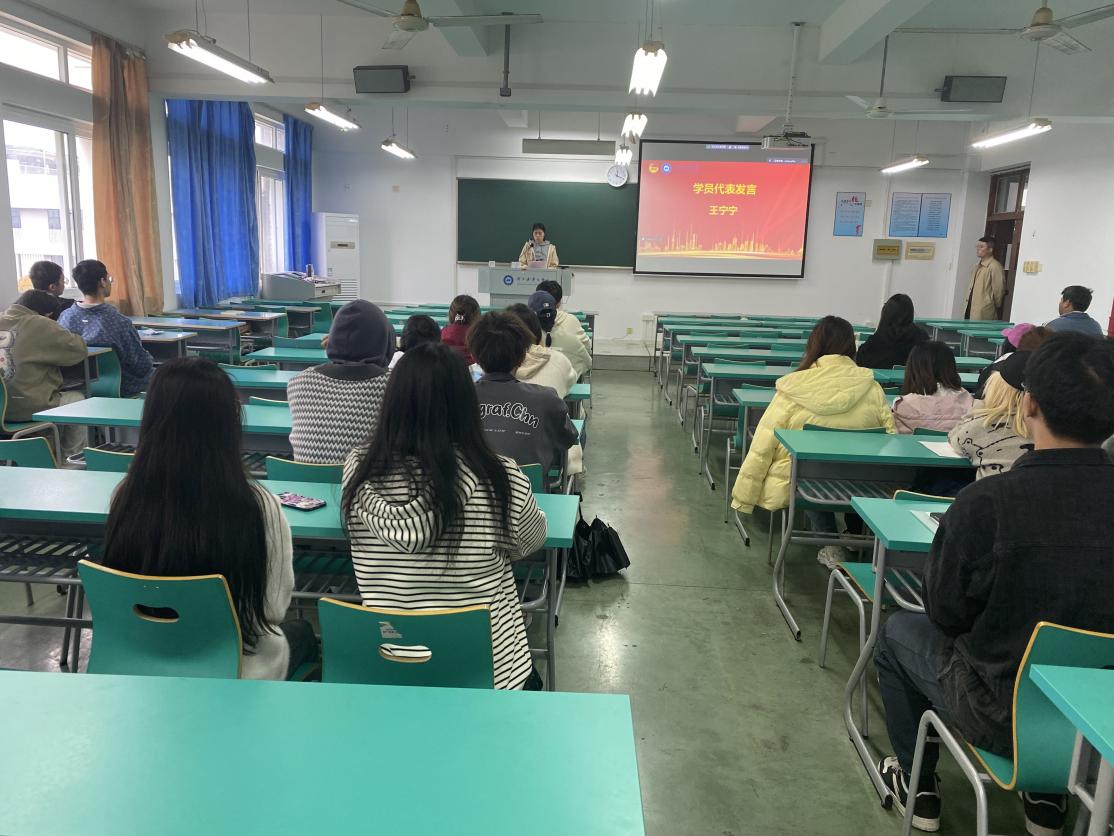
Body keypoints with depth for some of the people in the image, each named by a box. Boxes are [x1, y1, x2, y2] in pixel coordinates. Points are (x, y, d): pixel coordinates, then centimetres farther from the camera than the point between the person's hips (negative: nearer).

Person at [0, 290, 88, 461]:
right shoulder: (40, 325, -13)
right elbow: (78, 349, -9)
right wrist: (62, 336, 10)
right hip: (30, 408, -7)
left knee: (58, 397, 33)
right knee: (77, 399, 22)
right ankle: (73, 456, 31)